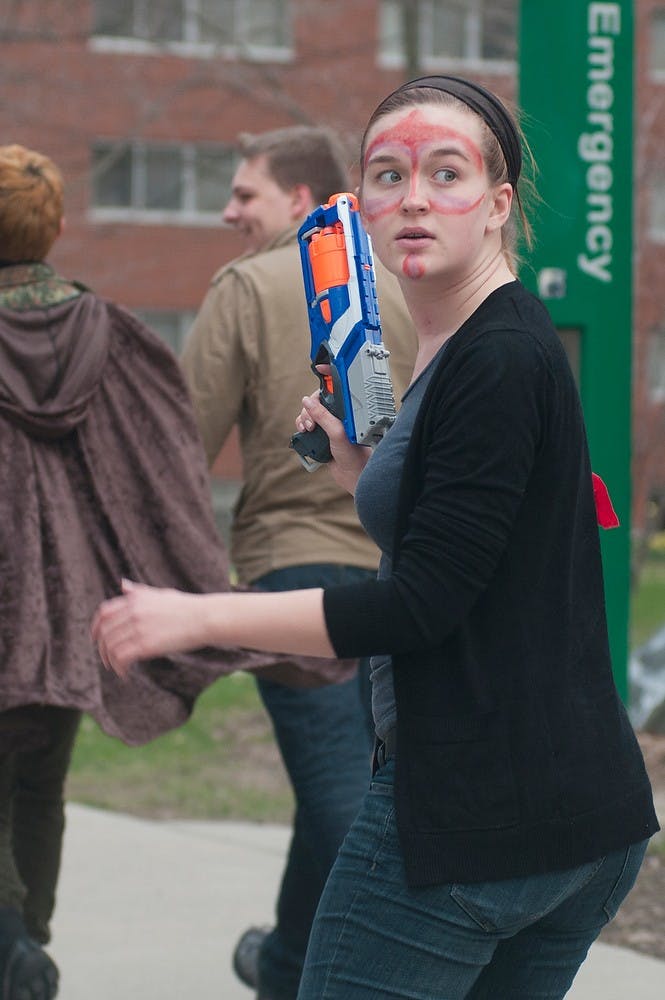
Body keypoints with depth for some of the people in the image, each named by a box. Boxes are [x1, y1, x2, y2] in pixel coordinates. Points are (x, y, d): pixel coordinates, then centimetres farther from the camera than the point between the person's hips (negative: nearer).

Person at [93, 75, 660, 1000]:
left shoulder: (499, 361, -16)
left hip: (467, 809, -10)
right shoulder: (460, 349, 15)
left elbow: (425, 604, -19)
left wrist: (196, 616, -16)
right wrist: (360, 469, 14)